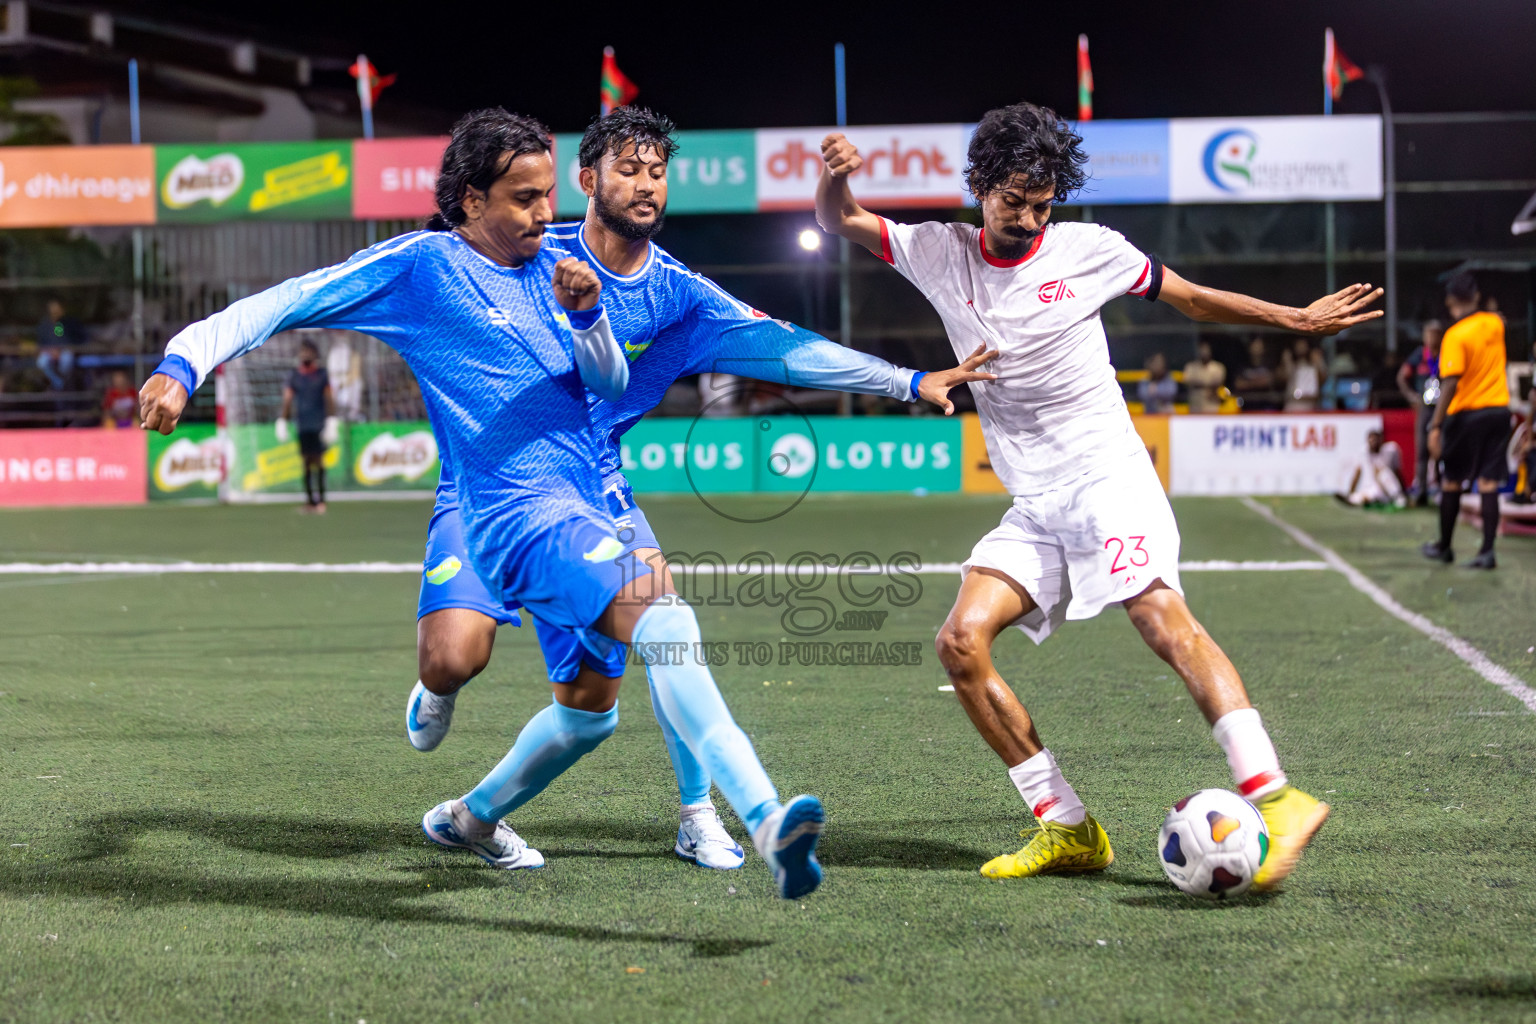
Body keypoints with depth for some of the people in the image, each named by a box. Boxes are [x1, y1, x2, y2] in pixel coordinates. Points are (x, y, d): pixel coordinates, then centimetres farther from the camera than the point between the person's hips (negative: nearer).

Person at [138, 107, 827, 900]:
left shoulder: (552, 267, 15)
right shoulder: (420, 264, -2)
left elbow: (610, 382, 9)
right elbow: (285, 303, -2)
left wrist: (585, 313, -11)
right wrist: (182, 365, -14)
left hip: (582, 512, 8)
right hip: (521, 509, -8)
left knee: (589, 708, 18)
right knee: (660, 613, -32)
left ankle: (470, 818, 44)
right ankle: (765, 820, -45)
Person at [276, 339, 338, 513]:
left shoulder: (322, 375, 3)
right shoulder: (294, 376, 9)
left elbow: (329, 400, 1)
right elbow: (287, 400, 10)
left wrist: (332, 423, -6)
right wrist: (282, 422, 5)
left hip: (319, 425, -2)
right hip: (302, 425, 2)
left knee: (318, 460, -6)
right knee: (306, 461, 1)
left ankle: (320, 499, -4)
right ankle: (310, 499, 4)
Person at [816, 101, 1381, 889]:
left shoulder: (1088, 250, 2)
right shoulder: (942, 254, 8)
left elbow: (1192, 298, 13)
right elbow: (837, 221, 10)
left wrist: (1298, 319, 7)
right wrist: (834, 175, -13)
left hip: (1108, 478, -4)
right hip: (1032, 507, 4)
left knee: (1164, 618, -26)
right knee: (960, 644, -12)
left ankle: (1273, 799, -34)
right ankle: (1067, 829, -7)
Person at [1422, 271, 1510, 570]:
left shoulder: (1456, 335, -16)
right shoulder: (1495, 323, 2)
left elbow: (1450, 384, -22)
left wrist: (1435, 427, -21)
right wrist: (1477, 307, 21)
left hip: (1465, 414, -5)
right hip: (1498, 410, 5)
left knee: (1451, 482, 11)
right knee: (1489, 483, 3)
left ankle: (1444, 546, 23)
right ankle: (1487, 551, -4)